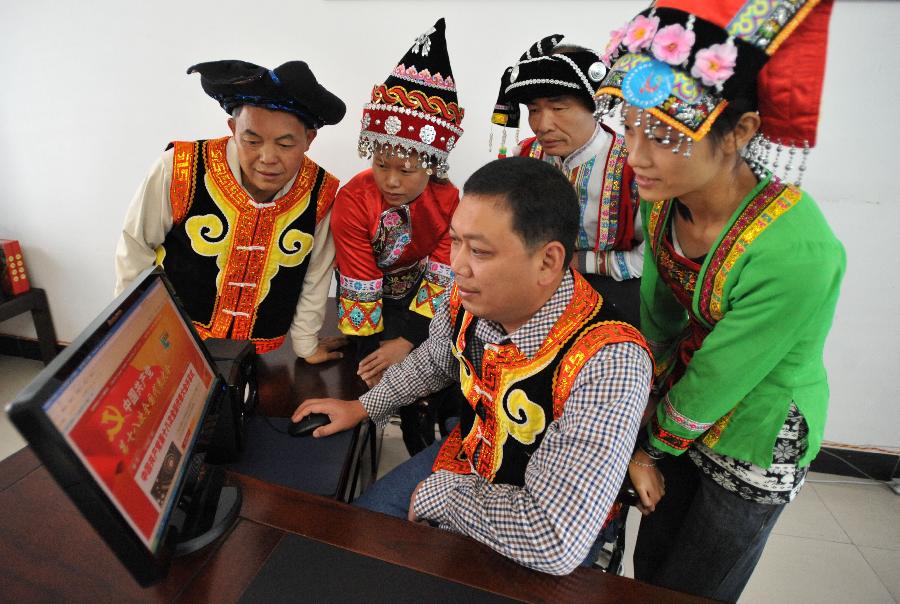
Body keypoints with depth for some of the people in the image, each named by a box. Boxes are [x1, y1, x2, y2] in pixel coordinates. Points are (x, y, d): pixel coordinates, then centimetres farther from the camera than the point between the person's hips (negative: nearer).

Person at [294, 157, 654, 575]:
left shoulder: (609, 363, -37)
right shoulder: (470, 296, -17)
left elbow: (555, 543, -38)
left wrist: (438, 494, -24)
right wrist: (364, 407, 10)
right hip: (465, 459, 5)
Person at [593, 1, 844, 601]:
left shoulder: (797, 253, -35)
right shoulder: (665, 202, -14)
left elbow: (713, 382, -23)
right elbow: (657, 326, -7)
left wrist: (656, 444, -6)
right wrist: (639, 444, -5)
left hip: (755, 447, -5)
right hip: (681, 416, 5)